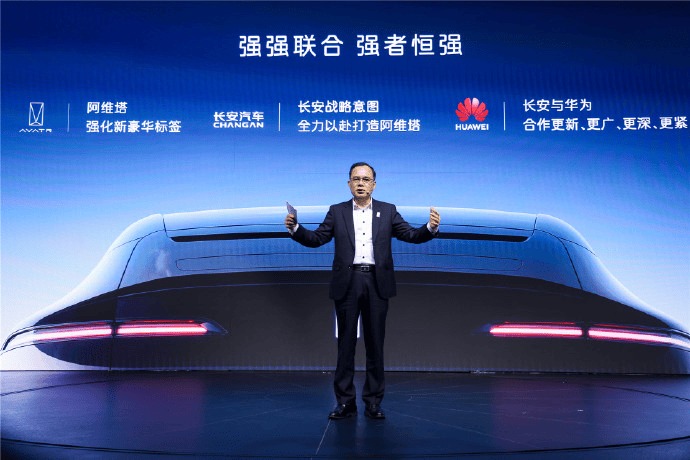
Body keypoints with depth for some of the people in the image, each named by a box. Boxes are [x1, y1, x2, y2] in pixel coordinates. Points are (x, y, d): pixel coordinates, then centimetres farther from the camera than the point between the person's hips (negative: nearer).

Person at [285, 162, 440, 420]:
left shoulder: (388, 211, 9)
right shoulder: (337, 212, 8)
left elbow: (411, 235, 2)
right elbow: (317, 239, 3)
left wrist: (431, 228, -17)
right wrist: (295, 228, -14)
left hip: (376, 283, 0)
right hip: (347, 283, 0)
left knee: (375, 343, 5)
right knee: (345, 343, 3)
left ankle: (373, 402, 14)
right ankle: (345, 402, 11)